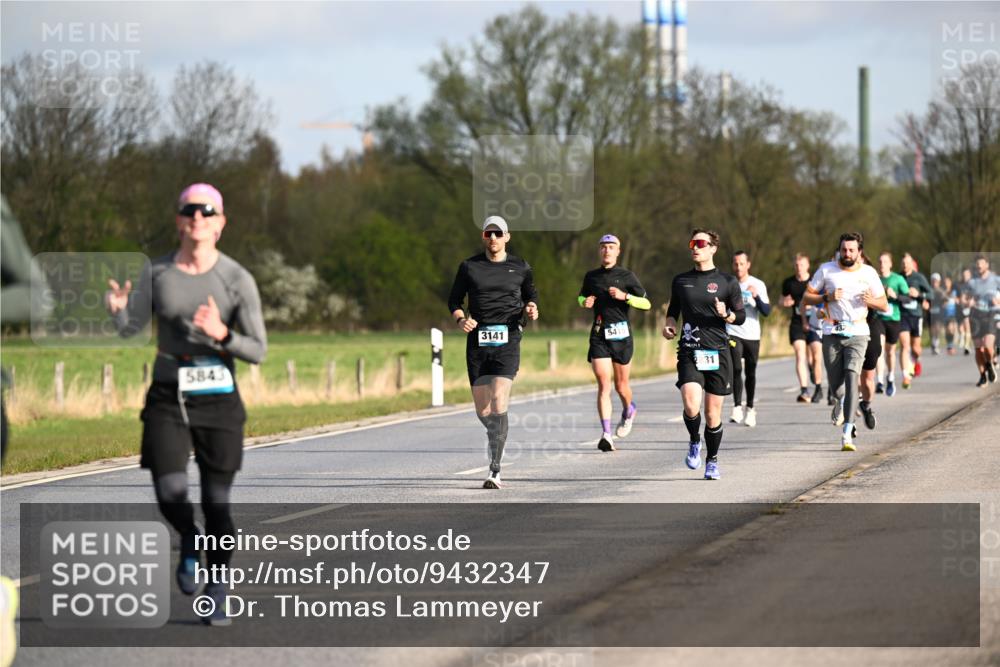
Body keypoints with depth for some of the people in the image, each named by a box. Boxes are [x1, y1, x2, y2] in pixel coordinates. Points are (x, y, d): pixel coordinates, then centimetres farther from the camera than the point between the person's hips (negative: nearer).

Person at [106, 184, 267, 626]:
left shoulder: (237, 279, -4)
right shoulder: (157, 273, 3)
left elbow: (258, 351, -5)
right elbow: (130, 328, -4)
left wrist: (222, 335, -23)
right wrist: (117, 309, -26)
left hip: (218, 402, -1)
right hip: (167, 400, 1)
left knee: (216, 503, 2)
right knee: (170, 497, -14)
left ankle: (217, 591, 22)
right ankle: (190, 541, 21)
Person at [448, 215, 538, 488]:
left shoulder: (520, 267, 6)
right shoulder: (469, 267, 7)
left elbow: (531, 294, 19)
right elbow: (454, 300, 12)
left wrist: (532, 309, -4)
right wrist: (460, 320, -8)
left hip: (507, 341, -2)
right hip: (477, 341, 2)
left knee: (498, 401, -18)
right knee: (482, 410, 4)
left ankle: (495, 471, -17)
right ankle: (496, 436, 40)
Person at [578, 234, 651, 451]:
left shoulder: (626, 276, 1)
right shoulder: (591, 277, 10)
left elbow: (646, 303, 0)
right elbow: (581, 297, 28)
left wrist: (625, 296, -15)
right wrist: (585, 302, 4)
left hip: (621, 334, -1)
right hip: (599, 335, 1)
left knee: (621, 385, 8)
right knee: (604, 385, -11)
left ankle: (628, 411, 43)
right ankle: (606, 434, -17)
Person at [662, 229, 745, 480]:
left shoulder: (727, 282, 3)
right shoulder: (681, 281, 11)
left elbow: (741, 316, 7)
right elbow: (673, 309, 24)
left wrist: (726, 314, -14)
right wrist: (669, 324, 2)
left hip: (718, 353, -1)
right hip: (689, 352, 1)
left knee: (713, 413, 3)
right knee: (691, 405, -20)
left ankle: (712, 460, 22)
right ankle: (694, 442, 10)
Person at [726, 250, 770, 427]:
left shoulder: (758, 285, 0)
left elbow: (767, 312, -7)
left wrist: (756, 297, -21)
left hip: (752, 335, 1)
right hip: (733, 333, -1)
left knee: (750, 373, 6)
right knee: (736, 369, -17)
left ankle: (750, 408, 19)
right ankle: (737, 407, -19)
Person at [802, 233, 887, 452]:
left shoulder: (868, 273, 3)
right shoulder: (826, 270, 2)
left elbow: (884, 304, 9)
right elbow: (806, 297, 4)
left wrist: (871, 301, -14)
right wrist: (827, 298, -14)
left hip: (857, 334, -1)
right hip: (832, 333, 1)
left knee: (852, 379, -18)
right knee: (835, 384, 5)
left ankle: (847, 435, -20)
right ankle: (841, 401, 46)